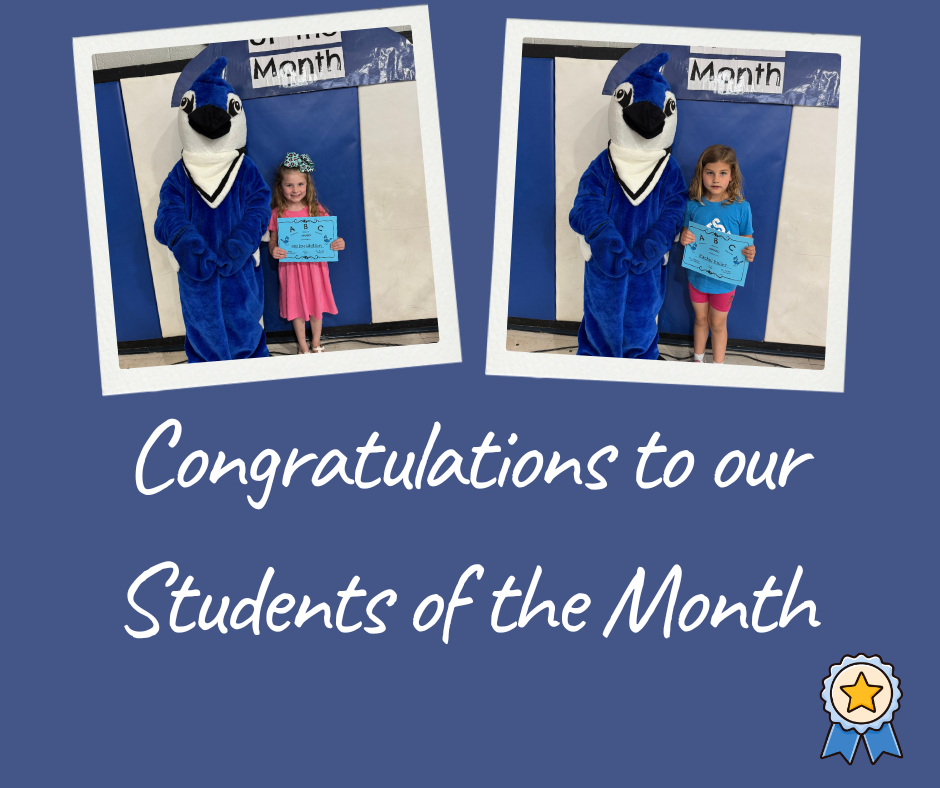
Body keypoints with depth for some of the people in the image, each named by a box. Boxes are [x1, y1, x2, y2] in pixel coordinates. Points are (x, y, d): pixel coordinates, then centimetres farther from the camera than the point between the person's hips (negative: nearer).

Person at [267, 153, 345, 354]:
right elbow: (272, 241, 0)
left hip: (315, 265, 1)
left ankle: (316, 343, 33)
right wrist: (273, 250, -23)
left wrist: (338, 244, -23)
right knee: (296, 306, 11)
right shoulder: (277, 214, -6)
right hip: (290, 267, -1)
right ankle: (302, 346, 28)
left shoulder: (316, 209, -4)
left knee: (316, 304, 13)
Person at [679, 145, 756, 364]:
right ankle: (698, 359, 42)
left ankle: (718, 365, 33)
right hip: (697, 275, 2)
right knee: (700, 319, 21)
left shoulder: (741, 207, -15)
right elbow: (685, 234, 2)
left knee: (718, 323, 15)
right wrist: (683, 238, -22)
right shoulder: (693, 205, -10)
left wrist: (749, 253, -28)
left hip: (725, 279, -2)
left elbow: (747, 241, -5)